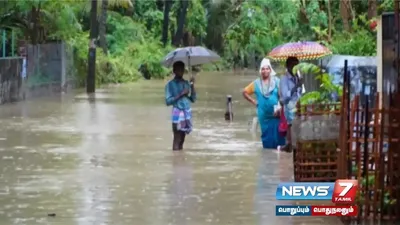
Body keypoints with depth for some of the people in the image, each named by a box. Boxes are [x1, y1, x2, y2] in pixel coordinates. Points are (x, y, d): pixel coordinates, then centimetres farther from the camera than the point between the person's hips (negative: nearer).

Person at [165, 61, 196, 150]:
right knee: (177, 139, -7)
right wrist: (180, 95, -17)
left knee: (182, 139, 8)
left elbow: (193, 99, 8)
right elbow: (168, 101, -11)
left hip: (187, 113, 6)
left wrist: (192, 86, -3)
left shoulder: (186, 83, 12)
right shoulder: (170, 84, -4)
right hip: (177, 113, -6)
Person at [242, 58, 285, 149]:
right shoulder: (256, 83, 7)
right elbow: (245, 92, 17)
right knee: (266, 136, 6)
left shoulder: (276, 81, -2)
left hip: (276, 115, -3)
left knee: (278, 136, -6)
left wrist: (279, 109, -15)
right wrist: (254, 102, 8)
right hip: (264, 116, 3)